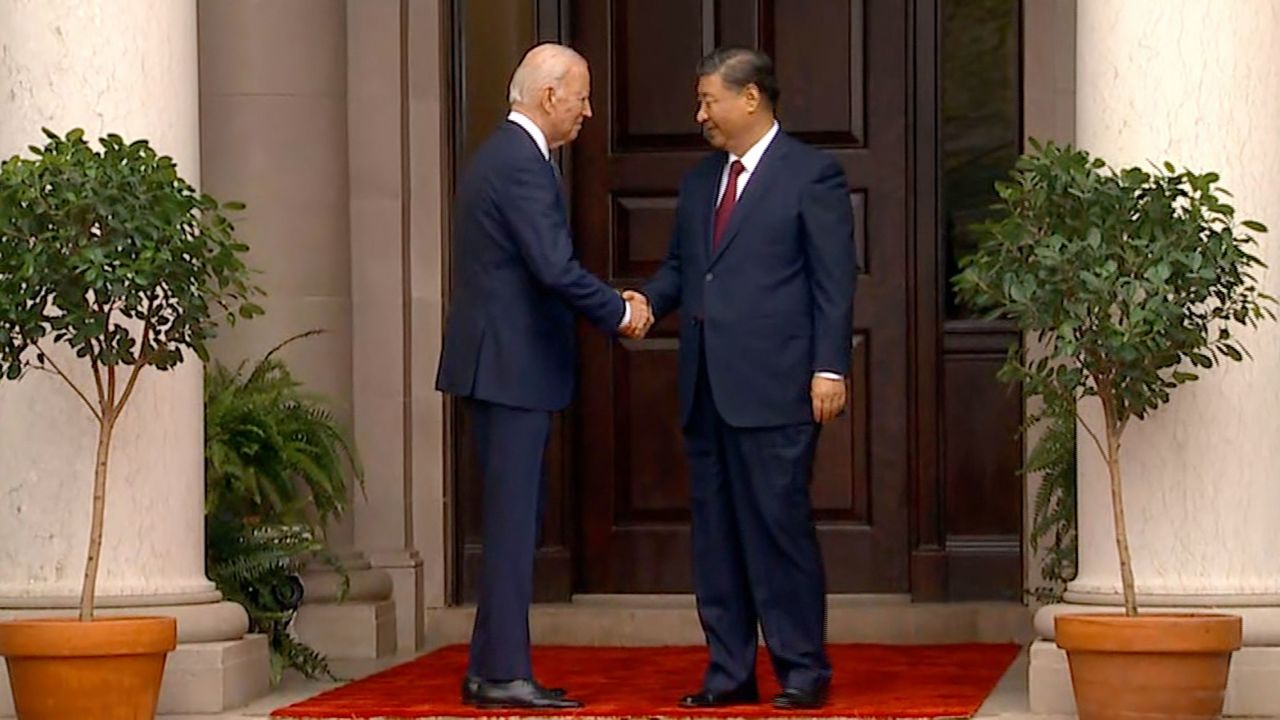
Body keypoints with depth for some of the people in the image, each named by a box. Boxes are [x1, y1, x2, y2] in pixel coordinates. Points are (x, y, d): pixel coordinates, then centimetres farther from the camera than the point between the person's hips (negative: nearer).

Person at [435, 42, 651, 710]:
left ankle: (492, 669, 17)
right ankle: (503, 675, -3)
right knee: (512, 521, -6)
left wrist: (610, 308, 11)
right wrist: (620, 312, -10)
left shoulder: (502, 154, 16)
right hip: (511, 366, -10)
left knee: (516, 518, 14)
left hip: (500, 363, 10)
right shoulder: (521, 165, -16)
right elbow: (556, 268, -24)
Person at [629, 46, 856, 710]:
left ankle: (802, 671, 3)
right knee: (714, 532, 8)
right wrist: (649, 300, 0)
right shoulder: (700, 181, 18)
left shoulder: (810, 175, -2)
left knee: (779, 527, -5)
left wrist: (830, 368, -13)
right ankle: (729, 673, 14)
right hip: (705, 384, 7)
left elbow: (834, 281, -6)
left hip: (773, 386, -7)